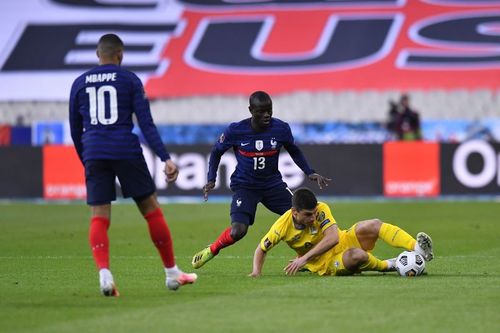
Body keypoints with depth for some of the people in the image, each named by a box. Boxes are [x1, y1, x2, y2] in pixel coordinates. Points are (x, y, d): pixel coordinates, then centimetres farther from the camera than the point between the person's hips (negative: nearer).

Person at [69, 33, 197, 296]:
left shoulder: (79, 84, 12)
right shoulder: (130, 80, 4)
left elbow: (75, 129, 16)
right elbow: (146, 124, -4)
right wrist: (166, 159, -6)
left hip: (94, 156, 2)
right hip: (127, 153, -2)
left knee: (99, 218, 1)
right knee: (152, 211, 9)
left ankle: (104, 273, -22)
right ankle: (171, 273, 15)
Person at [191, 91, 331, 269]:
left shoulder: (281, 128, -10)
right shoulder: (235, 131, -15)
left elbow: (294, 151, 10)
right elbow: (216, 152, 3)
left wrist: (310, 173, 0)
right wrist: (211, 180, -7)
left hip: (273, 184, 3)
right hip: (244, 186, -3)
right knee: (238, 231, -21)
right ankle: (211, 251, 9)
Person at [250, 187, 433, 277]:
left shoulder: (321, 209, -17)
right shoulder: (282, 227, -16)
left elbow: (333, 237, -28)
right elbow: (261, 249, -1)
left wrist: (304, 258, -35)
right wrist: (257, 272, -19)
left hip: (343, 242, 2)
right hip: (326, 265, -2)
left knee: (373, 226, -26)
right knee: (356, 255, -38)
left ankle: (418, 249, -35)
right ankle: (386, 266, -11)